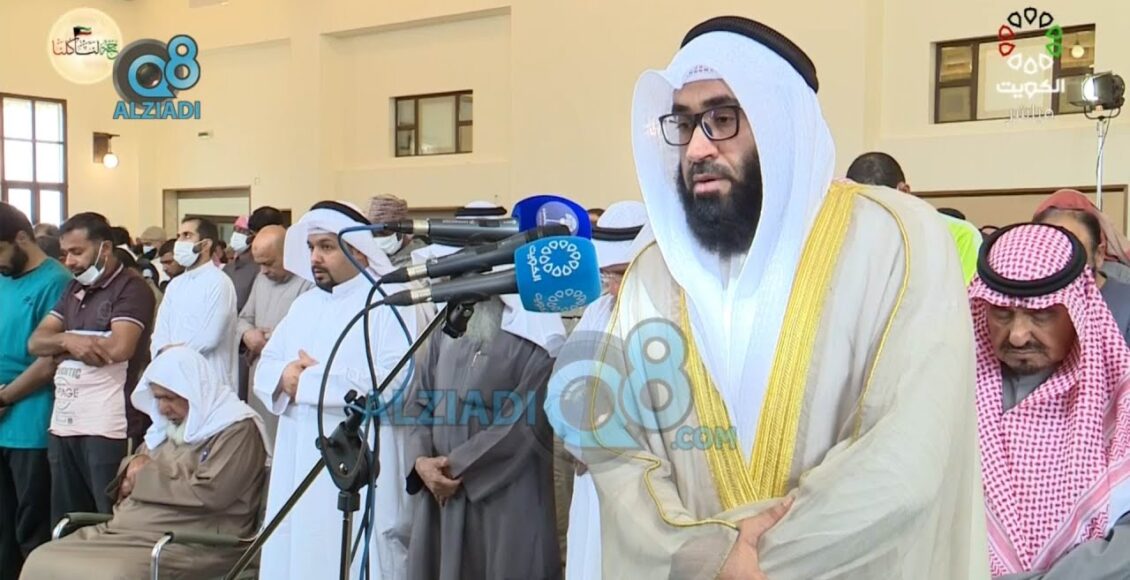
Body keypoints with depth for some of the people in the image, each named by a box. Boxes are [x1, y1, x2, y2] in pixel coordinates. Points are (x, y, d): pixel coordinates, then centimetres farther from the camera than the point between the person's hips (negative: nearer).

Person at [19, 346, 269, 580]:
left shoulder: (238, 430, -8)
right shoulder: (168, 424, 18)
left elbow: (210, 494, -21)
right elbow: (135, 474, 29)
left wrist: (145, 478, -9)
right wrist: (134, 464, 2)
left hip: (189, 545, -8)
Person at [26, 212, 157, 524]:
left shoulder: (131, 288, -7)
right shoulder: (74, 289, 17)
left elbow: (119, 348, -20)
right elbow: (35, 342, 12)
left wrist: (61, 345, -3)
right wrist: (68, 340, -12)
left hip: (109, 427, -8)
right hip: (63, 424, 8)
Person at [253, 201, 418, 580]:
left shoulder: (391, 302, -8)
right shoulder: (305, 304, 17)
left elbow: (395, 380, -21)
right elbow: (265, 370, 15)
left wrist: (312, 379, -13)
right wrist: (284, 376, -10)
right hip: (298, 468, 7)